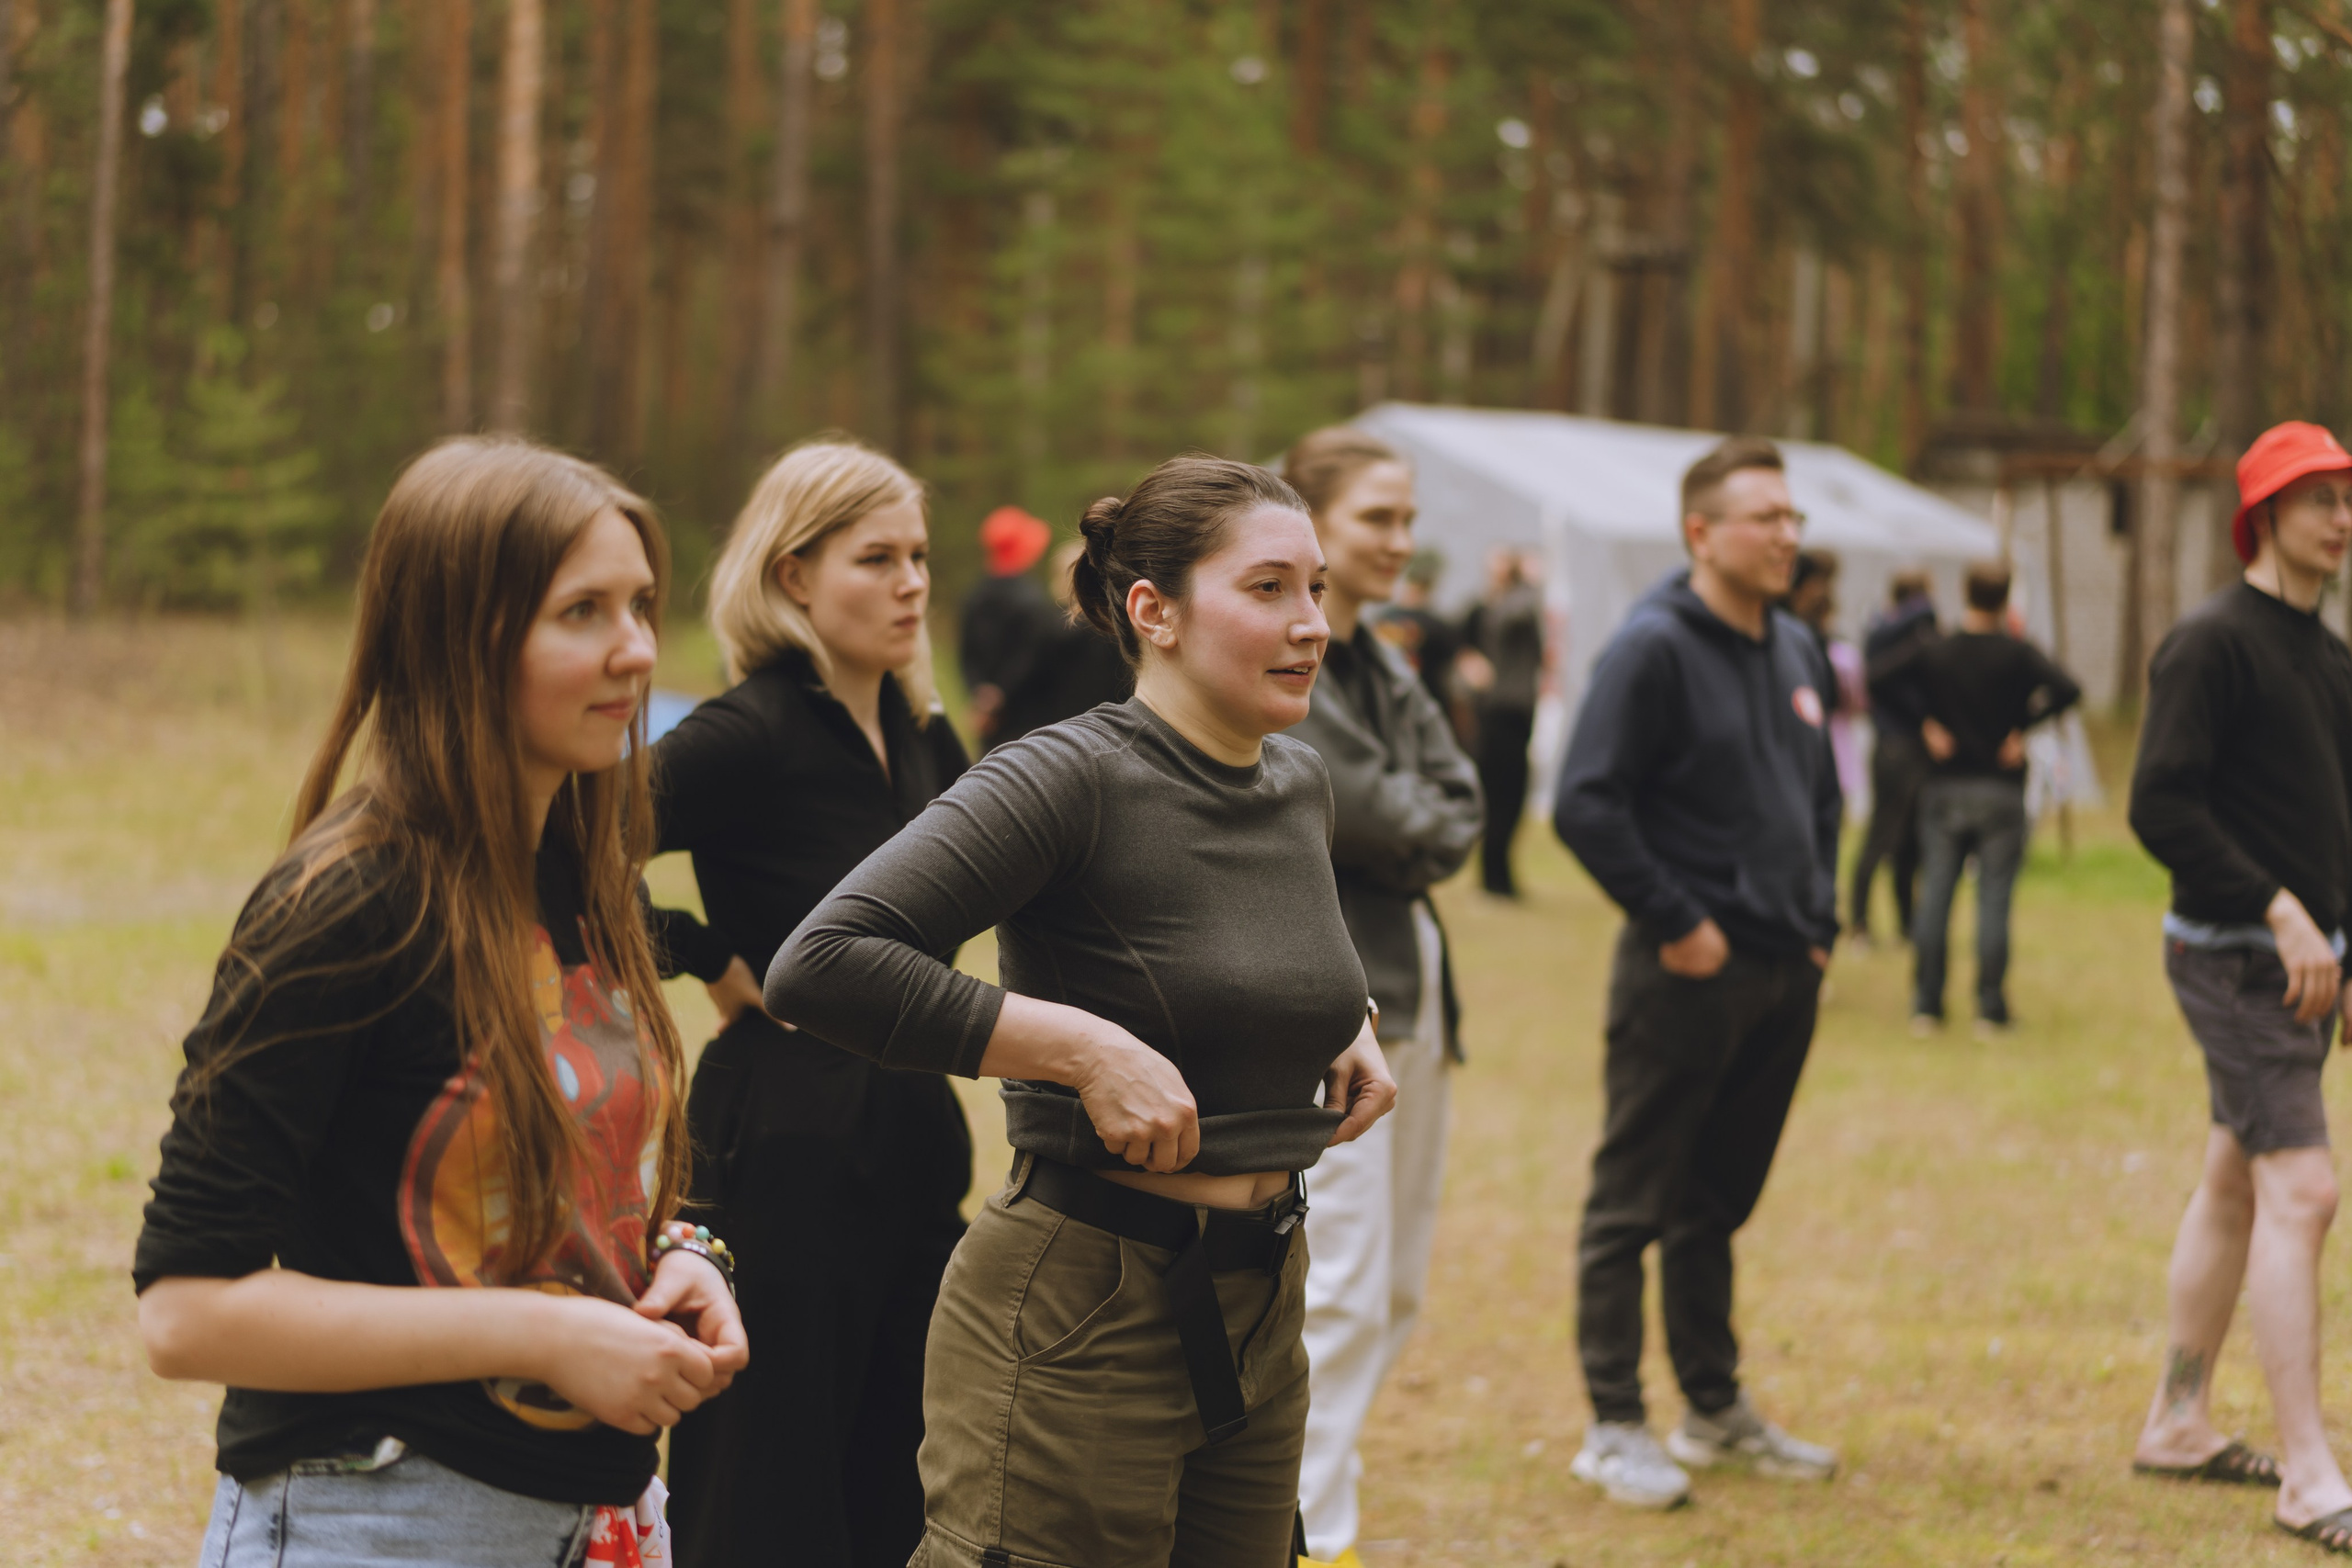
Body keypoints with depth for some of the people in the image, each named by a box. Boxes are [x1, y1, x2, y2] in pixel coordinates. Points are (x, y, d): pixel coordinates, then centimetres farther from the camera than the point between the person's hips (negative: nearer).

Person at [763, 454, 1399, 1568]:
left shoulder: (1301, 784, 9)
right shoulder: (1071, 778, -15)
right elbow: (823, 965, -25)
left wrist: (1351, 1028, 10)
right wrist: (1085, 1047, -25)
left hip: (1261, 1306, 8)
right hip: (1084, 1317, -8)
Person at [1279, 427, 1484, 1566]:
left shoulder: (1380, 667, 16)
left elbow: (1459, 807, 8)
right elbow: (1353, 812, -17)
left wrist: (1411, 833, -8)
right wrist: (1424, 827, 0)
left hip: (1408, 990, 9)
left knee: (1394, 1289, 13)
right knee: (1341, 1288, -10)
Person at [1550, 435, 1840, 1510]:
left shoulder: (1796, 652, 12)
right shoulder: (1653, 648, -12)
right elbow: (1585, 806, -18)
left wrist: (1819, 916, 14)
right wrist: (1677, 923, -16)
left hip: (1784, 973, 8)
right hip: (1687, 973, -7)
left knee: (1718, 1200, 17)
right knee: (1633, 1203, 0)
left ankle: (1717, 1411, 26)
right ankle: (1614, 1429, 7)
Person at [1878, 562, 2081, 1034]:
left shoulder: (1932, 652, -1)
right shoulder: (2017, 653, -7)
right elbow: (2067, 690, -19)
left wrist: (1924, 726, -1)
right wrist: (2024, 726, -7)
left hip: (1943, 788, 2)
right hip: (2002, 792, -2)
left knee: (1935, 894, 6)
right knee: (1994, 897, 2)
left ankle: (1926, 1005, 5)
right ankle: (1990, 1008, 1)